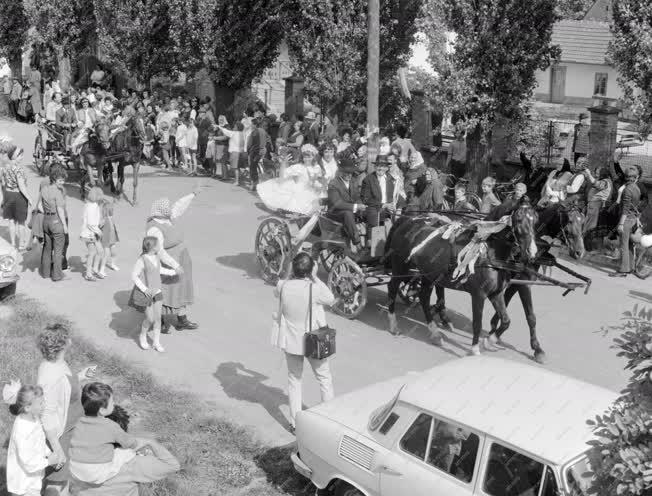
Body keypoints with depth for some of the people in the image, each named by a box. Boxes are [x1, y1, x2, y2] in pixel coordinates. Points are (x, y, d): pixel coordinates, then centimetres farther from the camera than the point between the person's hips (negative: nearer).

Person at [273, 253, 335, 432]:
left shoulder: (283, 286, -15)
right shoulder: (315, 289, -24)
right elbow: (331, 299, -4)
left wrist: (291, 275, 2)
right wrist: (315, 277, -5)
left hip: (290, 340, 3)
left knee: (294, 379, 19)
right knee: (325, 379, 18)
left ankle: (295, 422, 24)